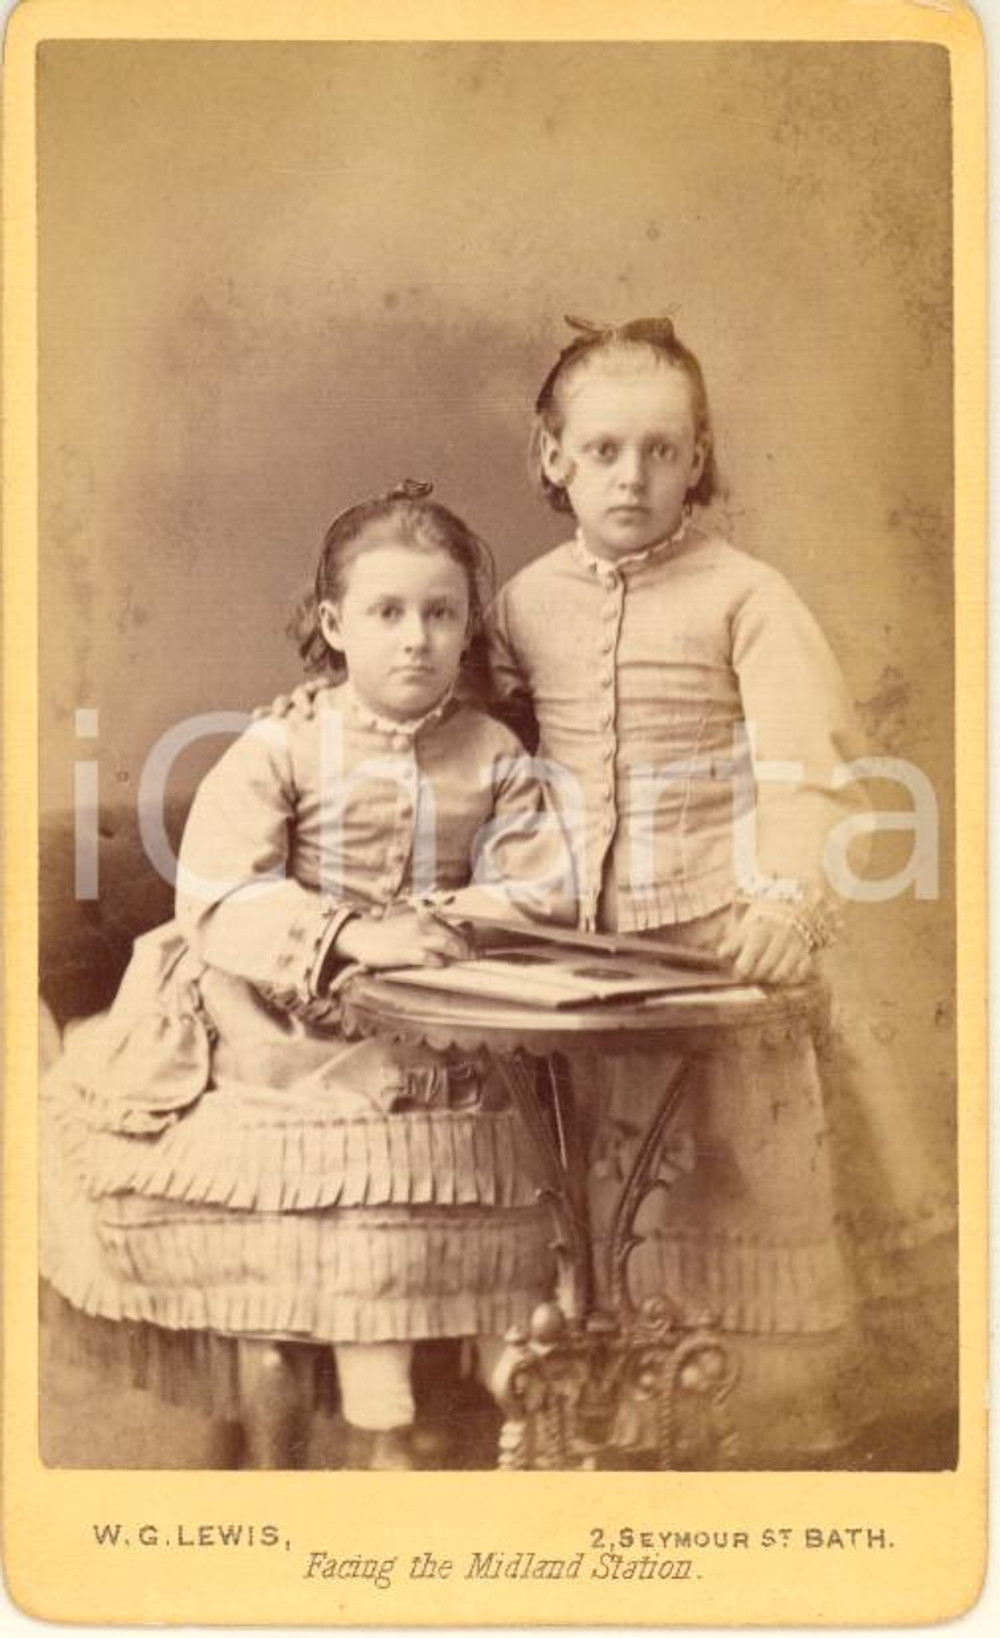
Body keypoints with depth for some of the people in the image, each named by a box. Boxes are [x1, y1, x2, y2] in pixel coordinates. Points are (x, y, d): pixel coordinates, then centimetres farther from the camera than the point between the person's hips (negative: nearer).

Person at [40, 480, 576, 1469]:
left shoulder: (493, 758, 0)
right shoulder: (281, 749, -10)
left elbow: (544, 887, -4)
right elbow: (218, 896, -18)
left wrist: (440, 923, -21)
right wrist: (348, 934, -30)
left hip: (422, 1050, 2)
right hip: (285, 1044, -2)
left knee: (384, 1270, 5)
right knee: (263, 1275, 5)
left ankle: (385, 1445, 24)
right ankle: (267, 1445, 25)